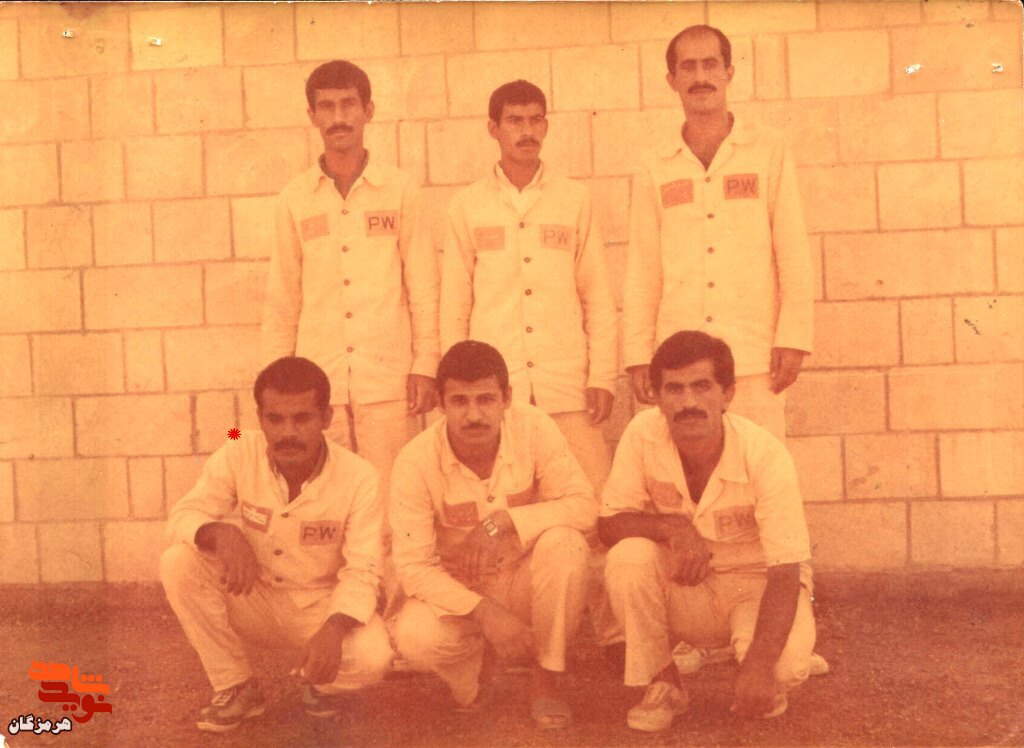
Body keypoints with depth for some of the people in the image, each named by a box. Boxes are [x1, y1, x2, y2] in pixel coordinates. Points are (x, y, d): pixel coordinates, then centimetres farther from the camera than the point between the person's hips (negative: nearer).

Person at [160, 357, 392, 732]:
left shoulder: (358, 477, -20)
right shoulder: (238, 455, -15)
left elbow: (361, 572, -20)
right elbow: (183, 516, -15)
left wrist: (334, 628, -40)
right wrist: (221, 533, -39)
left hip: (322, 606, -2)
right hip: (254, 601, 2)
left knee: (373, 657, -32)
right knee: (179, 563, -24)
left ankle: (319, 681, 9)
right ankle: (236, 687, -5)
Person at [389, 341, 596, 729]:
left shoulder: (533, 427, -18)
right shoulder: (416, 461, -20)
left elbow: (584, 506, -21)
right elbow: (414, 566, -20)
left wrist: (504, 520, -34)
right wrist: (484, 611, -32)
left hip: (525, 584, 1)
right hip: (458, 593, -1)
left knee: (563, 542, -31)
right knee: (414, 638, -32)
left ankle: (547, 676, -8)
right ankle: (472, 671, 5)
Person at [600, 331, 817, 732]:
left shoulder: (764, 454, -25)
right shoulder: (643, 433, -17)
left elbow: (785, 572, -26)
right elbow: (609, 524, -14)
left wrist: (758, 666, -39)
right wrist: (673, 526, -35)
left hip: (756, 586, -2)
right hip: (683, 589, 2)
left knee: (786, 667, -32)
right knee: (627, 558, -29)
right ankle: (663, 684, -5)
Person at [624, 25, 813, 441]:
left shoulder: (769, 151, 6)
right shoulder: (654, 172, 10)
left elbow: (793, 251, 3)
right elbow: (642, 271, 10)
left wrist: (793, 337, -5)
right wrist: (638, 355, 4)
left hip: (755, 356, -1)